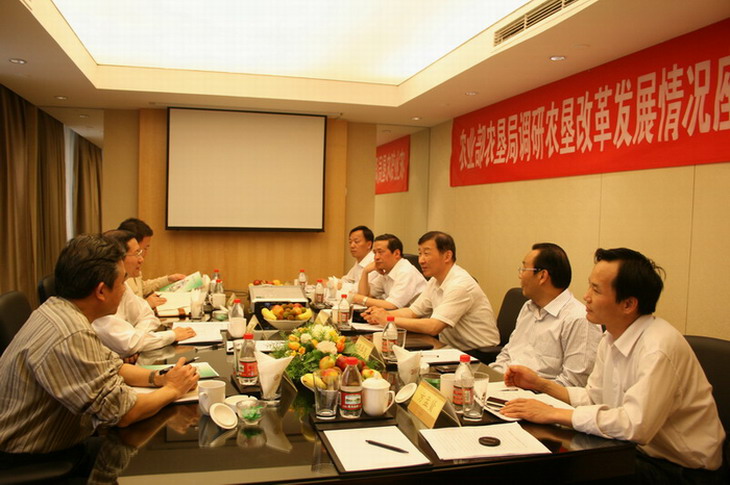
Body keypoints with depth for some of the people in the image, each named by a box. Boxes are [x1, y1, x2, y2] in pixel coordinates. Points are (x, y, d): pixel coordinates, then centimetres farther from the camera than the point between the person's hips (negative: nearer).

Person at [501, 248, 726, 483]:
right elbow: (594, 398, 11)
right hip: (637, 451, 7)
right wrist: (540, 384, 0)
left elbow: (636, 424, -35)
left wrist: (553, 413, -29)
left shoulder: (659, 347, -27)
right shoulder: (610, 339, 2)